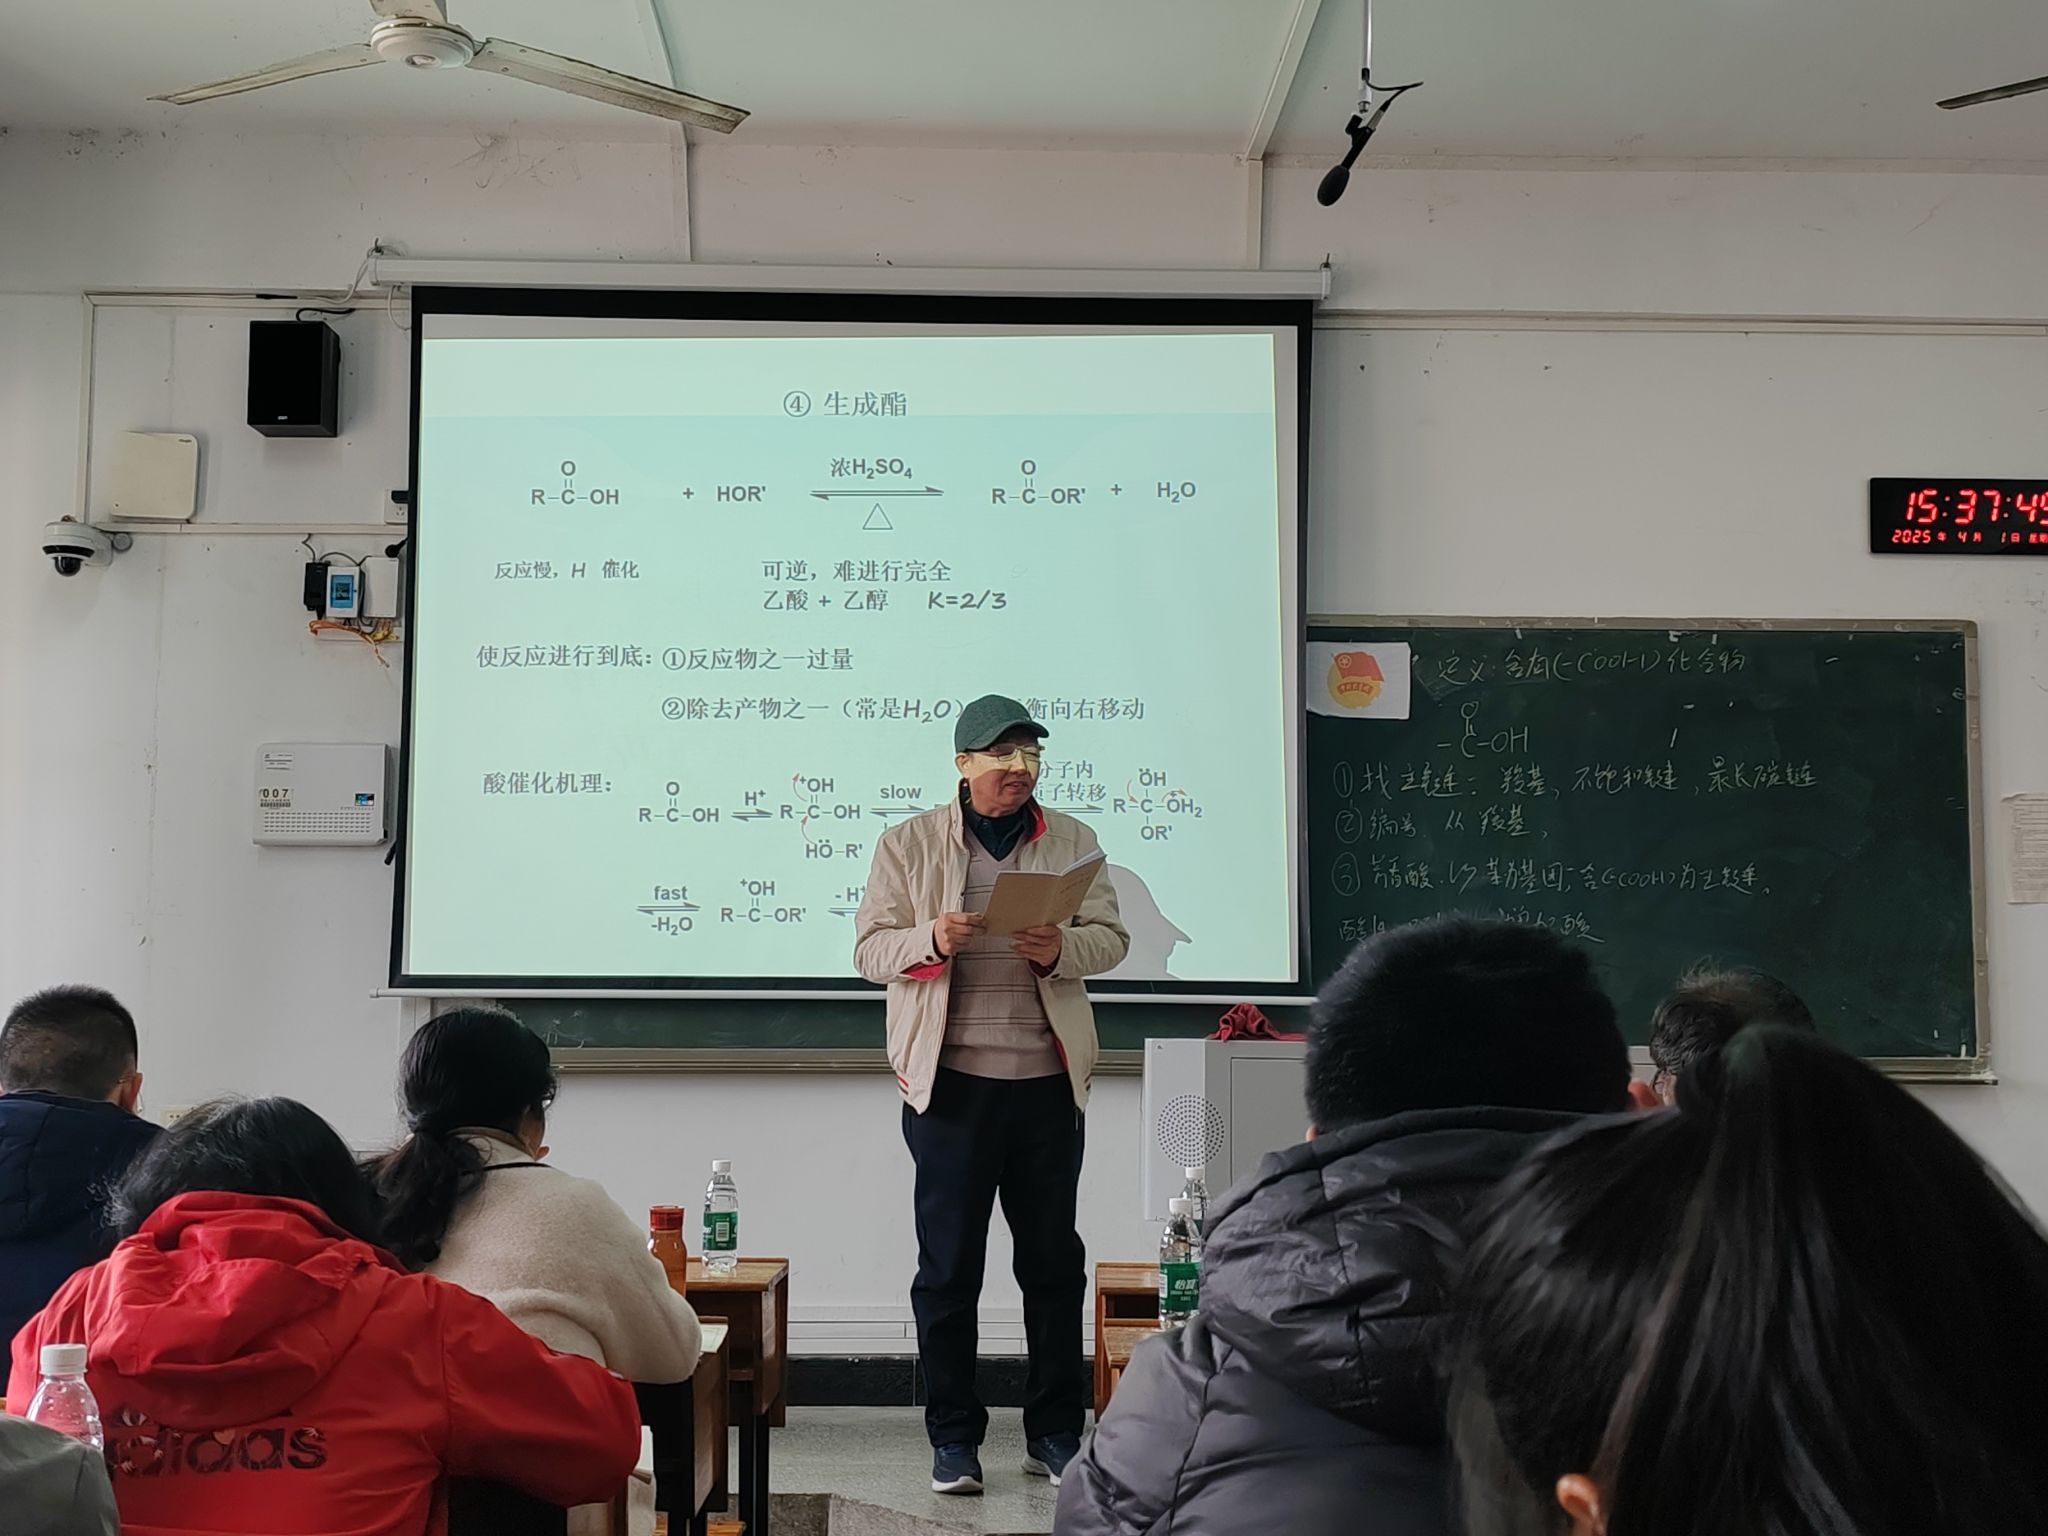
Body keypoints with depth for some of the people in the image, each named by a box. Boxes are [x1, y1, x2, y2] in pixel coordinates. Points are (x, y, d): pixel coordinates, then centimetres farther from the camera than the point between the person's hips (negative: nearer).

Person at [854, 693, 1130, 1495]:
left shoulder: (1073, 841, 9)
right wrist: (932, 940, -20)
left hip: (1048, 1081, 2)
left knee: (1054, 1259, 9)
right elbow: (870, 948, 1)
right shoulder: (908, 843, 3)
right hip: (952, 1083, -2)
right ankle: (953, 1439, 17)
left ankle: (1056, 1433, 22)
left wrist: (1062, 949, -17)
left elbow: (1111, 935, 5)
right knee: (949, 1265, 4)